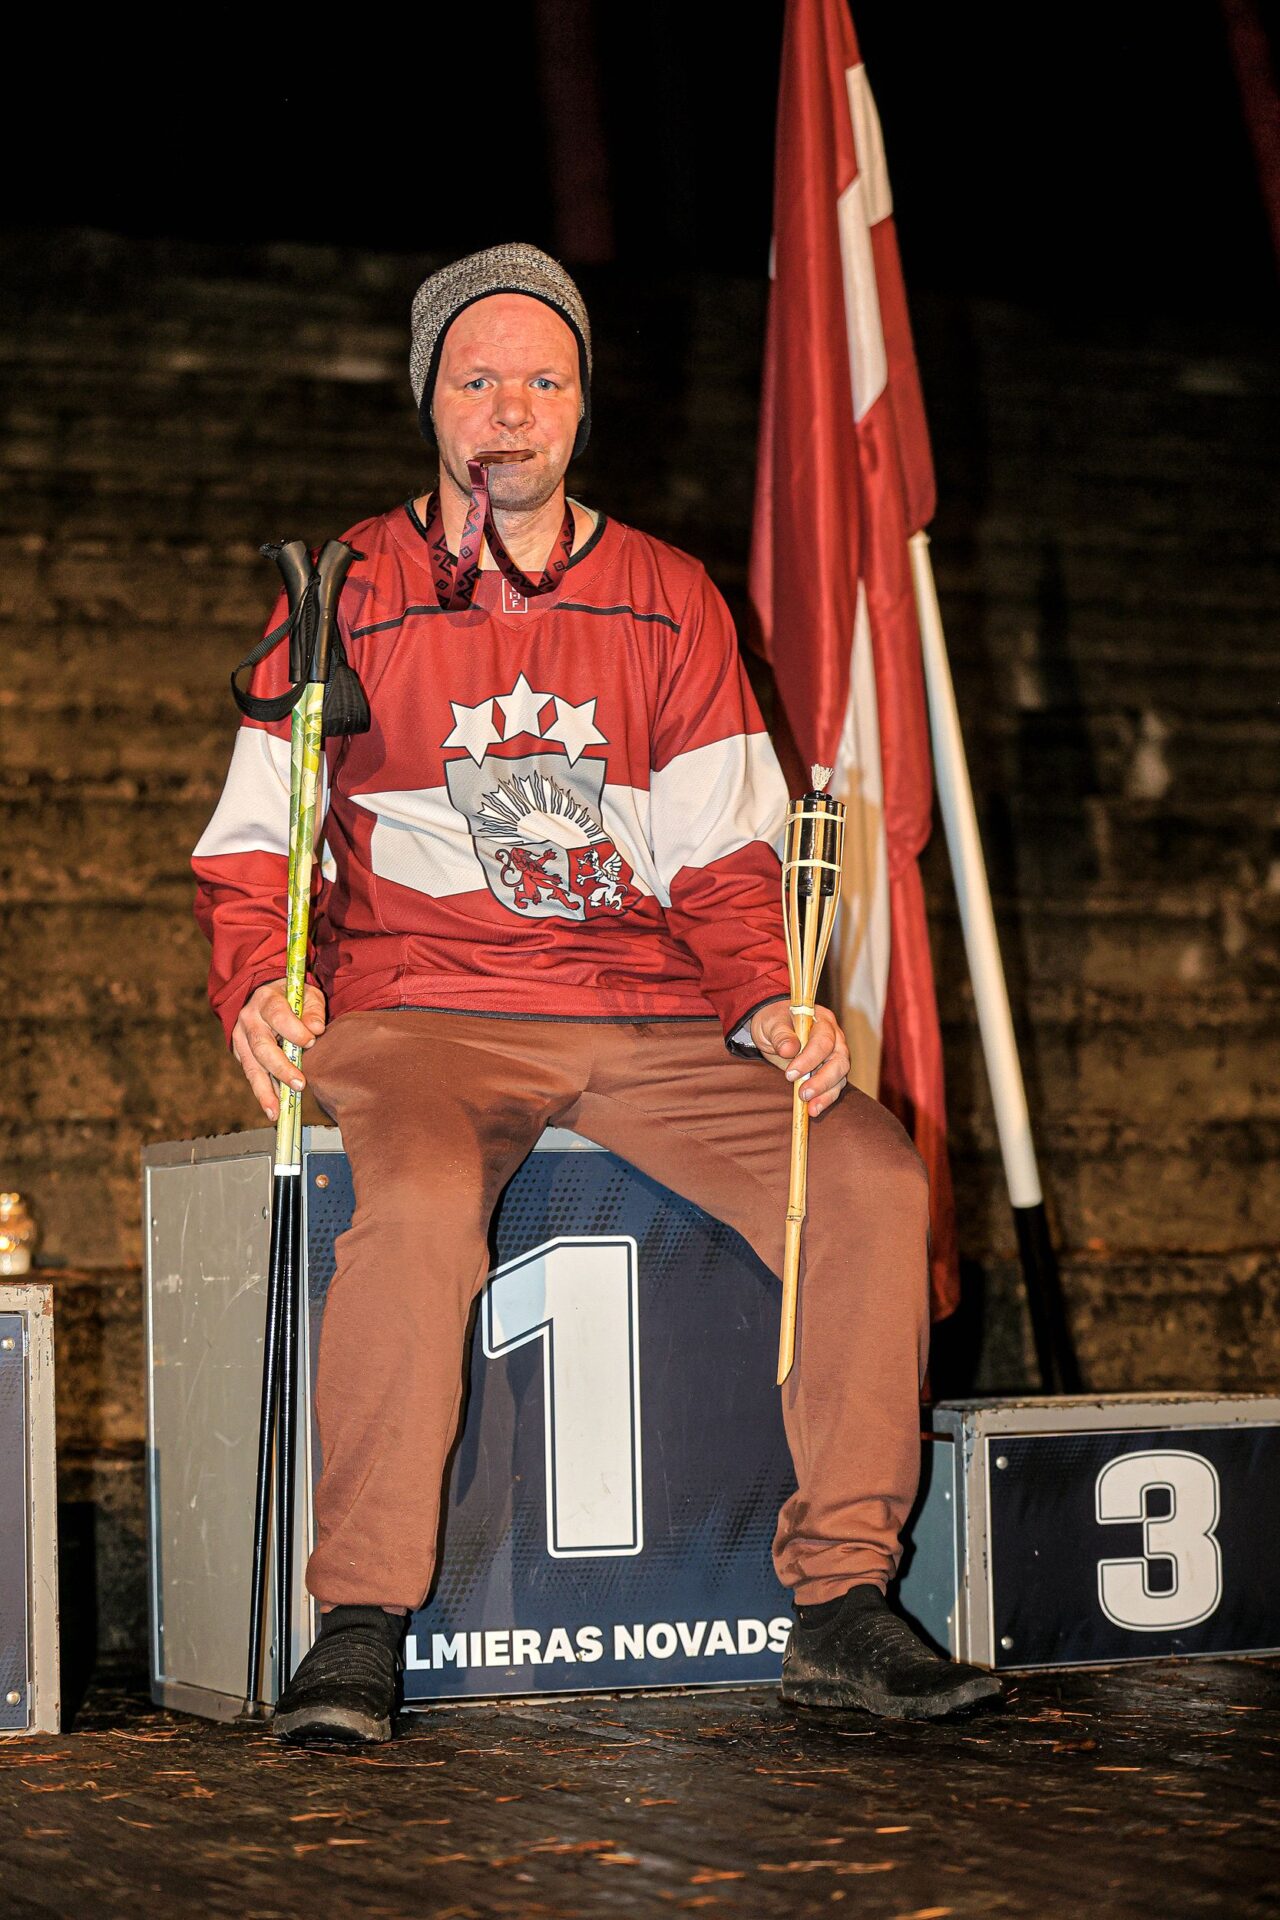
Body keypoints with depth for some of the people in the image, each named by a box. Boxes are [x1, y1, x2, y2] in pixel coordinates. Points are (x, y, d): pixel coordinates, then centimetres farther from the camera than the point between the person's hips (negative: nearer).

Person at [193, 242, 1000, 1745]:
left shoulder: (670, 602, 14)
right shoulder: (350, 598, 7)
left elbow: (720, 856, 11)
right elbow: (252, 843, 5)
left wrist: (769, 1006, -9)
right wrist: (255, 987, -16)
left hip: (650, 1010, 3)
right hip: (421, 1012, -3)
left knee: (871, 1175, -20)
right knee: (419, 1202, -36)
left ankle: (840, 1602, -14)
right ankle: (359, 1627, -28)